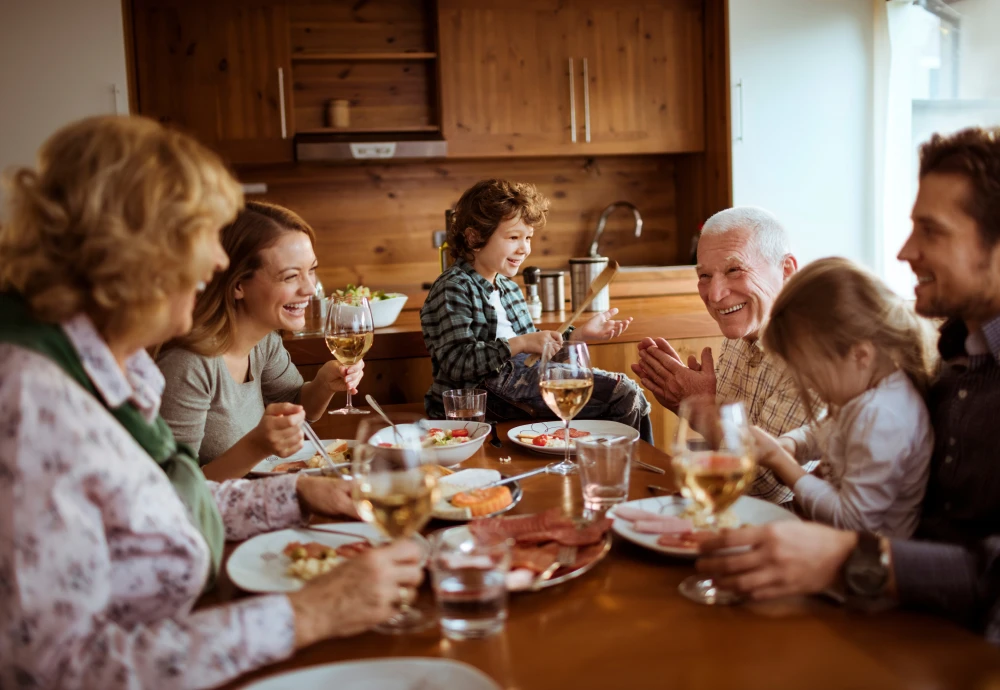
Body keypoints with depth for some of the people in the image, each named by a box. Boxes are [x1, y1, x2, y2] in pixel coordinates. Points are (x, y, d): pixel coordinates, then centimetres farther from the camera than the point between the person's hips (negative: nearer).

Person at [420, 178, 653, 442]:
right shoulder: (453, 289, -8)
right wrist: (519, 344, -25)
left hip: (518, 376, 9)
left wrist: (578, 335, 9)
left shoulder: (508, 286, 21)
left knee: (625, 392, 0)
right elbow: (456, 363, -20)